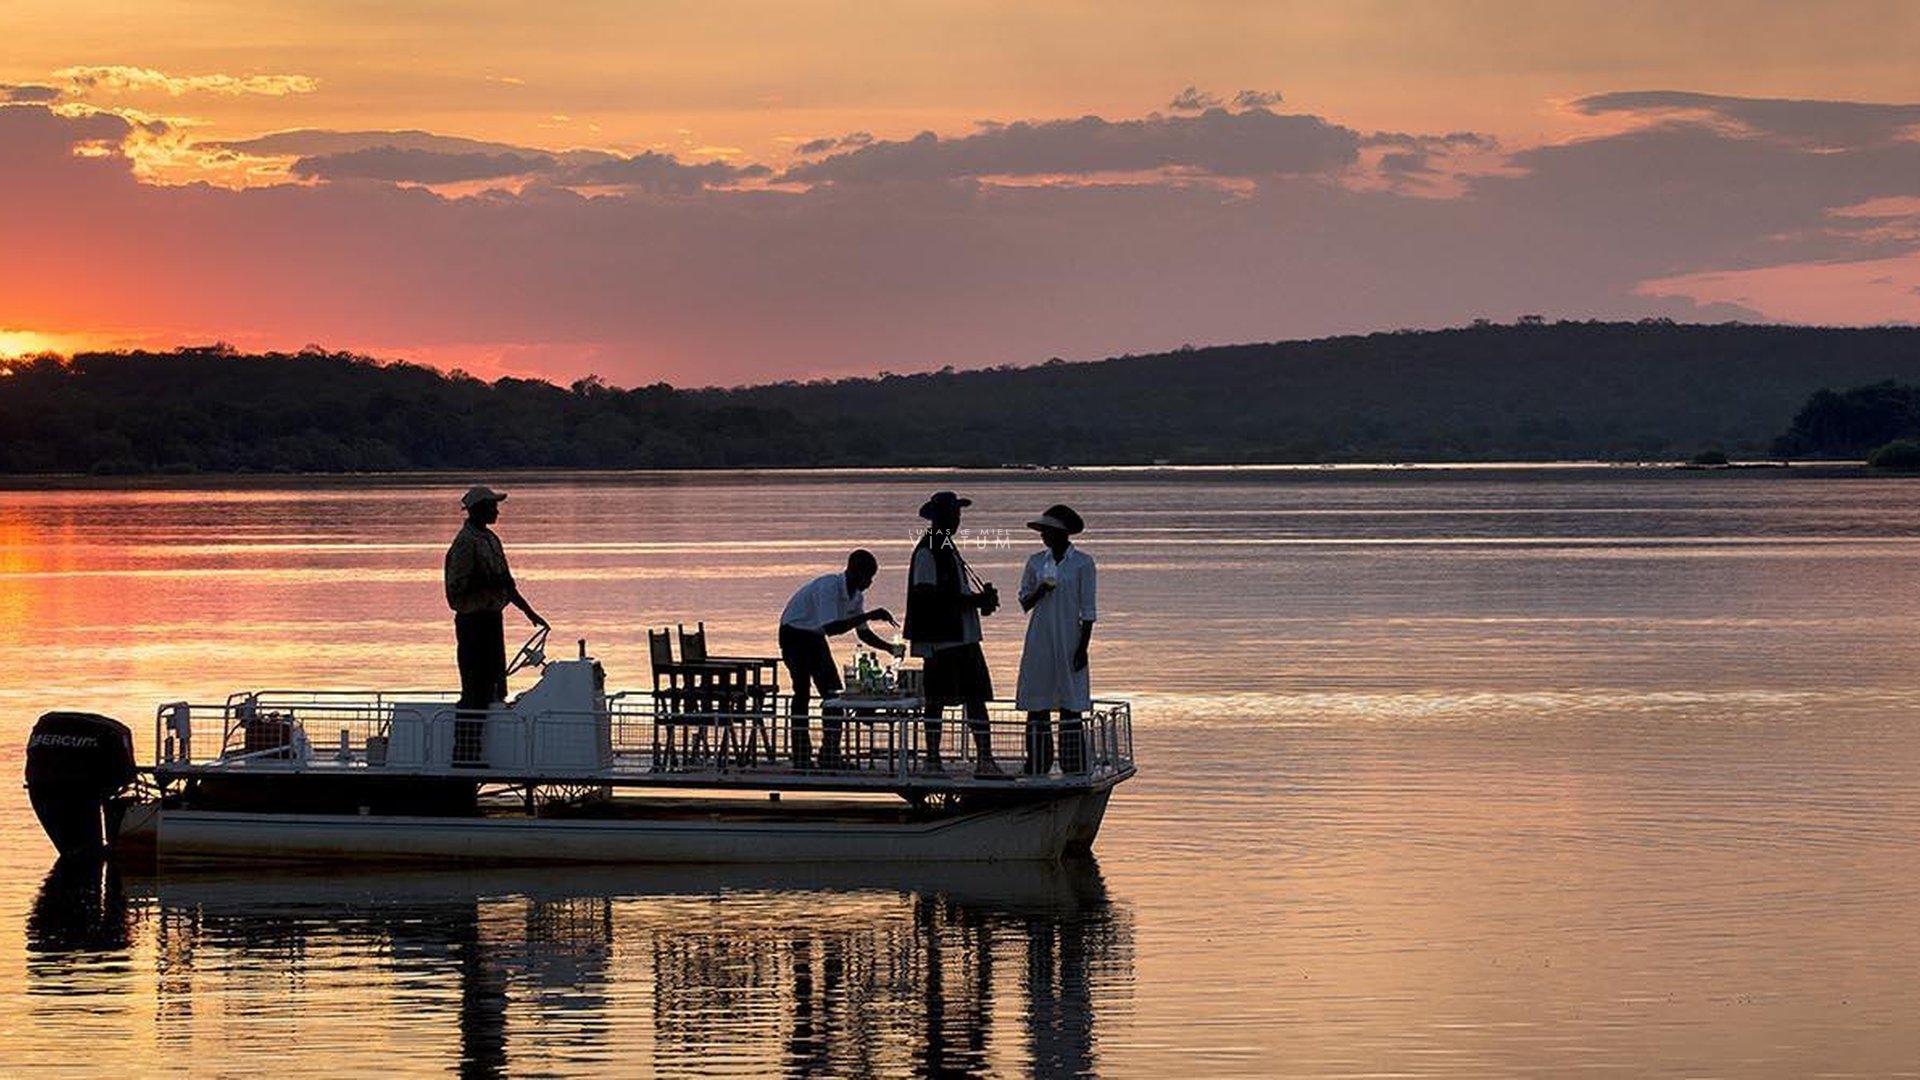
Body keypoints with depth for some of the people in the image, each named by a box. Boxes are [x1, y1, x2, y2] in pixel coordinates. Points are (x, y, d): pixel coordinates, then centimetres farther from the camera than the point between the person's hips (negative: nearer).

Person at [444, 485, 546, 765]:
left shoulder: (490, 540, 15)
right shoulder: (465, 543, -14)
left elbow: (506, 582, 23)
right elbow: (456, 587, -20)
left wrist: (529, 612, 24)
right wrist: (489, 583, -24)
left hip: (490, 619, 10)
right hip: (474, 621, -10)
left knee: (492, 688, 12)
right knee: (474, 692, -9)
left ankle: (474, 755, 18)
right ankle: (463, 755, -7)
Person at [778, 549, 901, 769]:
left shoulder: (857, 596, -3)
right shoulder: (828, 587, -30)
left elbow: (863, 633, 5)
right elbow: (831, 628, -40)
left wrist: (888, 647, -11)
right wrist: (869, 616, -40)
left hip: (815, 637, 8)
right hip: (794, 633, -8)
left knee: (833, 693, 2)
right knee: (802, 691, -17)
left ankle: (830, 757, 6)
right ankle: (801, 758, -16)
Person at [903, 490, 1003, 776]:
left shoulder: (946, 547, 18)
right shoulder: (928, 550, -12)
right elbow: (926, 594, -20)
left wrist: (981, 599, 7)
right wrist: (973, 600, -18)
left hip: (963, 636, 9)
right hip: (941, 639, -9)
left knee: (977, 697, 6)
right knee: (936, 698, -2)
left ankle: (985, 760, 6)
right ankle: (932, 760, 4)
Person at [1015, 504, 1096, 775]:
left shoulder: (1082, 563, -3)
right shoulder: (1036, 562, 8)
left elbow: (1087, 610, -4)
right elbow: (1024, 602, 11)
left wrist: (1083, 647, -9)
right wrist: (1040, 591, -10)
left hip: (1068, 640, -4)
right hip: (1039, 641, 4)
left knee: (1070, 706, -2)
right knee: (1037, 704, 3)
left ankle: (1074, 771, 1)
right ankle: (1036, 770, 8)